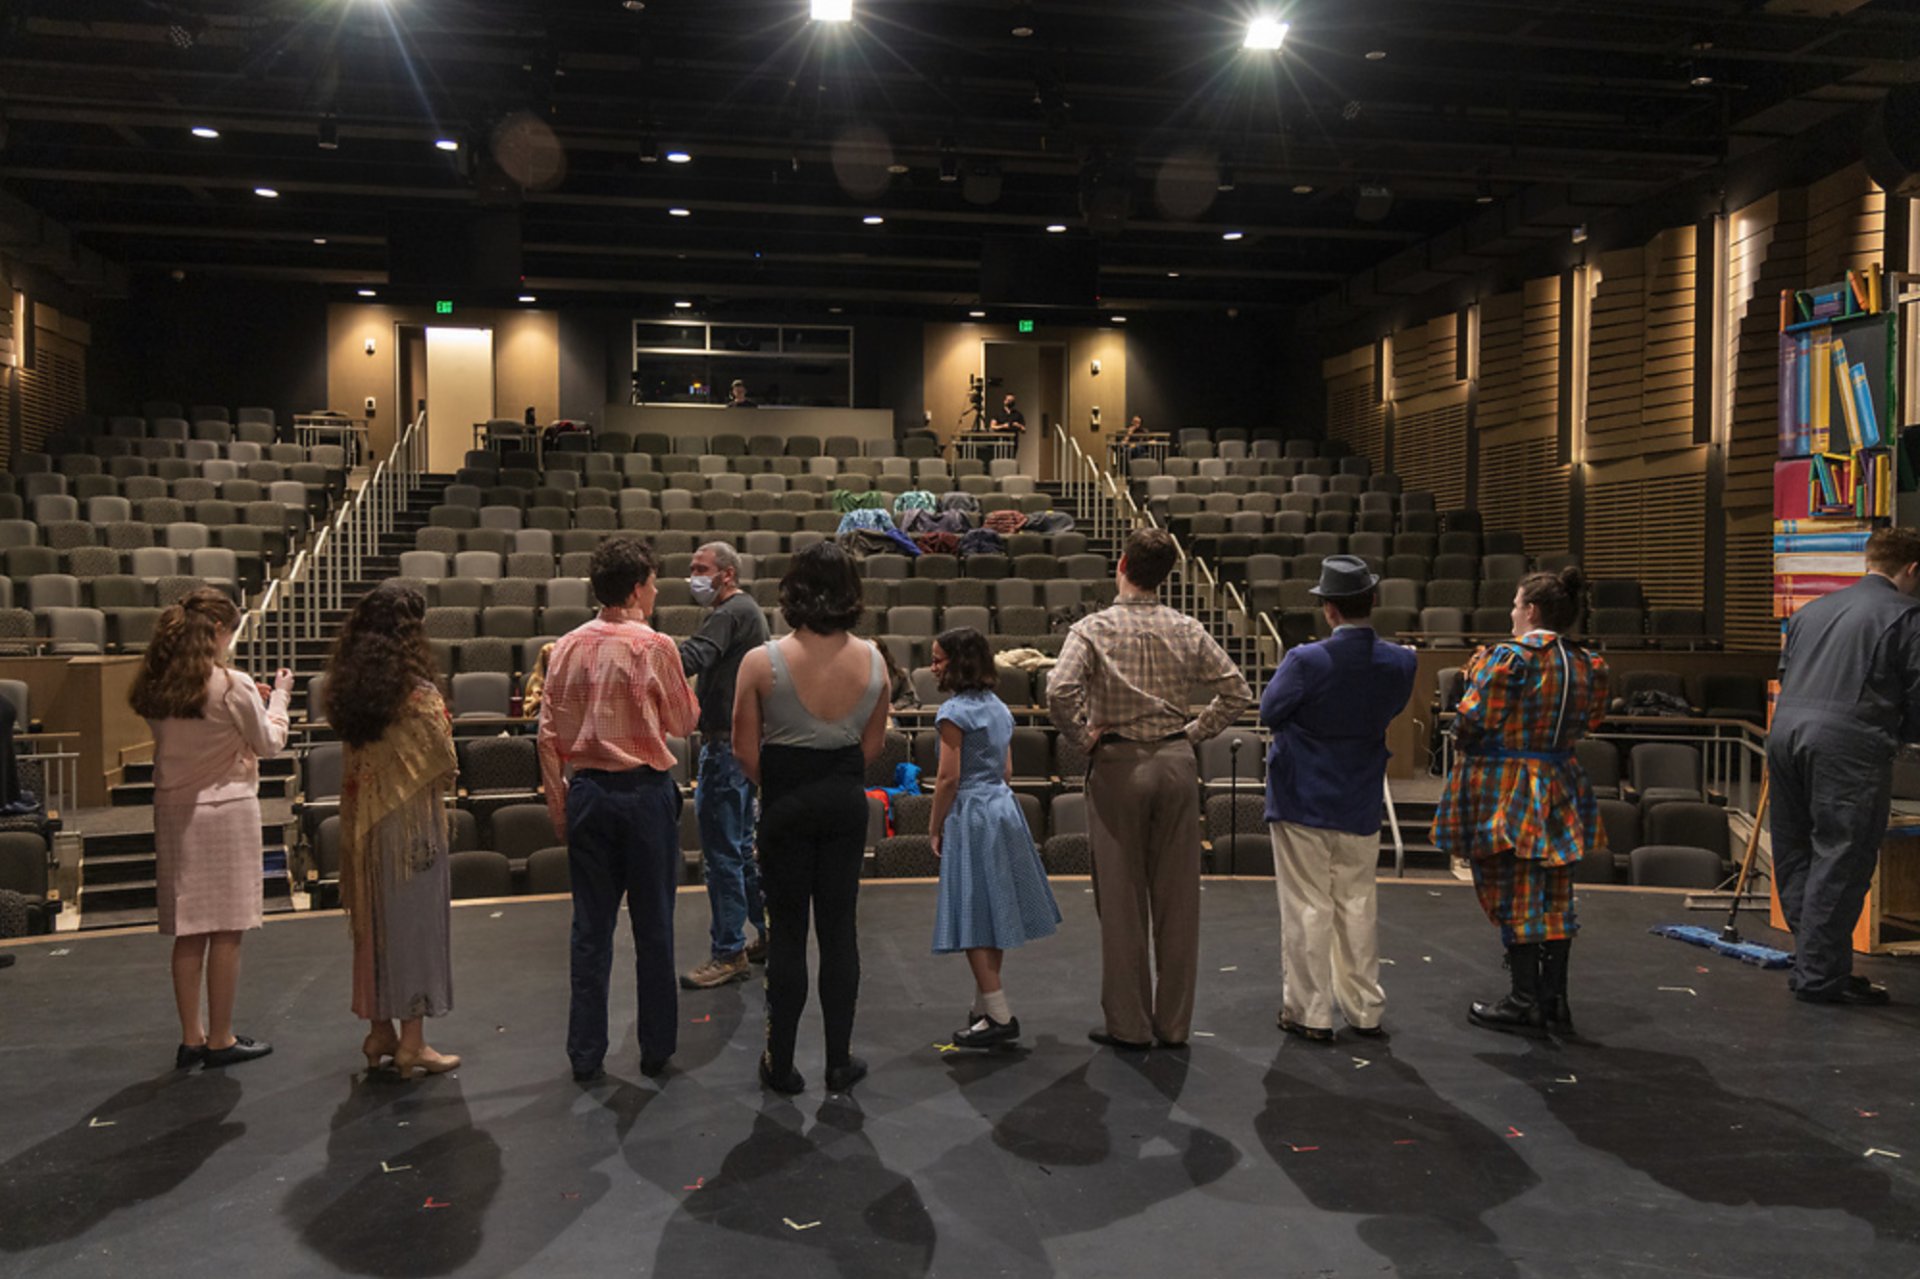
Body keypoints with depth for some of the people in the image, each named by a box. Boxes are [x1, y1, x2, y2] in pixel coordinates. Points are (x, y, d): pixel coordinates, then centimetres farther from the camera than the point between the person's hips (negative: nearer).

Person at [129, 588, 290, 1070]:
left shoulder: (155, 685, 3)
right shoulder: (232, 685, -14)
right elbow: (269, 744, -3)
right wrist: (279, 696, 12)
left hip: (173, 812, 6)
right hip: (226, 810, -6)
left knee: (188, 932, 12)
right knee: (226, 931, 3)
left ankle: (191, 1038, 18)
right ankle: (220, 1039, 10)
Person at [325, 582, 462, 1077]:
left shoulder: (348, 684, 3)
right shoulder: (417, 691, -18)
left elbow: (352, 754, 9)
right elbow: (443, 762, -12)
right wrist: (443, 721, 6)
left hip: (364, 822, 7)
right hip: (411, 820, -7)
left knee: (375, 921, 15)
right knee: (415, 921, 2)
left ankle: (379, 1031, 24)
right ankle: (412, 1042, 8)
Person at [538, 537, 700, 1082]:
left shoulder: (567, 647, 2)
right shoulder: (655, 647, -10)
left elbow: (549, 734, 3)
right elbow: (685, 722, 1)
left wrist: (558, 801, 11)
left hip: (588, 791, 4)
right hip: (645, 792, -4)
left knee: (591, 926, 10)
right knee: (652, 926, 8)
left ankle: (586, 1054, 16)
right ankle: (656, 1048, 18)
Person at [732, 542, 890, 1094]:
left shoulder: (762, 662, -15)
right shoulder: (873, 661, -6)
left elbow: (746, 752, -9)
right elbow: (874, 744, 4)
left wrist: (776, 787, 9)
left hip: (786, 802, -2)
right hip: (846, 800, 2)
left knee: (787, 929, 9)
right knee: (839, 925, 11)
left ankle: (781, 1064, 18)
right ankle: (839, 1061, 19)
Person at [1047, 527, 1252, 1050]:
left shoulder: (1094, 628, -7)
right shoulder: (1187, 630, 4)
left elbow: (1060, 691, -22)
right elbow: (1237, 690, 4)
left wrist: (1083, 733, -6)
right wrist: (1195, 732, 9)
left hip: (1119, 766, -3)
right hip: (1176, 762, 3)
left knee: (1122, 898, 5)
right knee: (1177, 898, 9)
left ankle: (1128, 1024, 11)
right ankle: (1173, 1022, 17)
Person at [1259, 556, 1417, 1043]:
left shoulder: (1306, 661, -21)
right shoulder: (1400, 662, -8)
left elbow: (1268, 713, -9)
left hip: (1301, 802, -4)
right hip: (1361, 803, 4)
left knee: (1307, 909, 6)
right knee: (1359, 906, 16)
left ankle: (1310, 1012, 13)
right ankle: (1364, 1010, 26)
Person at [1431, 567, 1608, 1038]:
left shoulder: (1508, 658, -17)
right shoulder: (1587, 665, 4)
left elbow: (1471, 723, -18)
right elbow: (1588, 723, 14)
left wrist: (1475, 677, 0)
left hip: (1507, 794, -6)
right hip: (1561, 786, 6)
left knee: (1516, 896, 3)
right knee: (1555, 898, 13)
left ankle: (1526, 1002, 9)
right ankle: (1554, 1000, 19)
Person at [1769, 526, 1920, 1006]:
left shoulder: (1812, 610, 19)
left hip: (1785, 732, 7)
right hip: (1848, 746, -6)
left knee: (1793, 854, 13)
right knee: (1841, 861, -1)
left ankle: (1812, 962, 20)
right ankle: (1820, 975, 2)